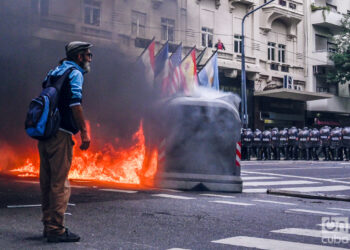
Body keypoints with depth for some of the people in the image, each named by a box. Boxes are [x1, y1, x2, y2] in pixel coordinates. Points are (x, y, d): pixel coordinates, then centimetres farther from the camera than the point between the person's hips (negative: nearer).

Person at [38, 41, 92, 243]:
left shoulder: (54, 73, 22)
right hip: (60, 134, -9)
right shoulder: (75, 73, -4)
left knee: (47, 182, 13)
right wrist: (84, 132, -19)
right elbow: (75, 103, -17)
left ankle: (48, 225, 21)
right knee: (60, 183, -6)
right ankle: (56, 229, -4)